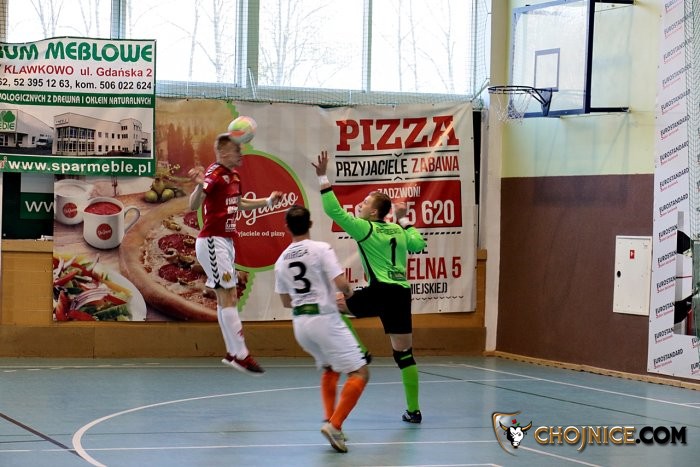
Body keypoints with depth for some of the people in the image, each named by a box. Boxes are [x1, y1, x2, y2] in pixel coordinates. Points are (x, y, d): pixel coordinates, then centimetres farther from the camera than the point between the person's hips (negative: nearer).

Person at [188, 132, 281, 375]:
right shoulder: (214, 174, -16)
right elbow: (193, 205, -28)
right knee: (227, 298, -10)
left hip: (226, 242, 9)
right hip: (212, 242, -9)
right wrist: (200, 185, -47)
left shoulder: (234, 176, 11)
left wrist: (268, 201, 28)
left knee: (228, 298, 11)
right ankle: (240, 355, -10)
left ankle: (232, 353, 15)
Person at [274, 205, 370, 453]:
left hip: (299, 322, 7)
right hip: (324, 319, -7)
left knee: (329, 369, 30)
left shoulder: (281, 260, 10)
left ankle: (330, 420, 19)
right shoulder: (321, 249, -8)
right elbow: (341, 283, -15)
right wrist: (348, 292, 7)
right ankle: (334, 425, -18)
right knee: (359, 373, -3)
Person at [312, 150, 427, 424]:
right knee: (404, 354, 9)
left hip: (380, 291, -7)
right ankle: (413, 410, 6)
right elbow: (419, 244, 30)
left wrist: (322, 177, -6)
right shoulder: (397, 231, 16)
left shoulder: (365, 228, -2)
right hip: (402, 293, 7)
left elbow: (335, 211, -8)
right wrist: (405, 220, 36)